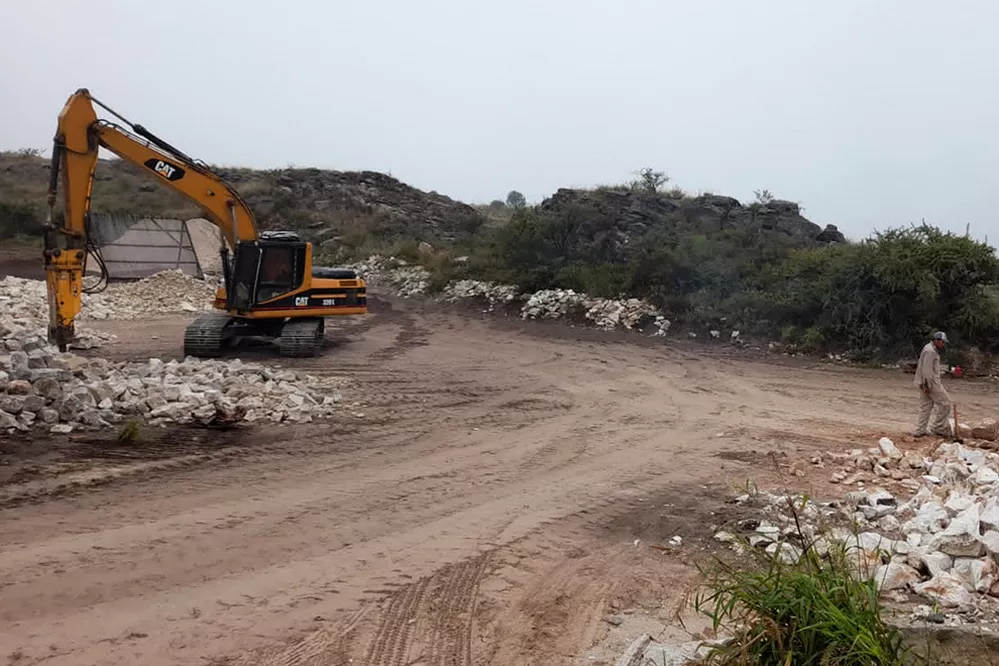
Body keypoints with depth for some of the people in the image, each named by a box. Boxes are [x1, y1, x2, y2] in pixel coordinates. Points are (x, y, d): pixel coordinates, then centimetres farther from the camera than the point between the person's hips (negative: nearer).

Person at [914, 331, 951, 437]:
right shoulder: (930, 351, -16)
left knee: (925, 406, 10)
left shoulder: (932, 350, 19)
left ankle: (920, 431, 11)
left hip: (928, 384, 10)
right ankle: (937, 428, 1)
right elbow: (926, 369, -22)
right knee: (945, 403, -3)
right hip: (931, 383, -10)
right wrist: (927, 385, -23)